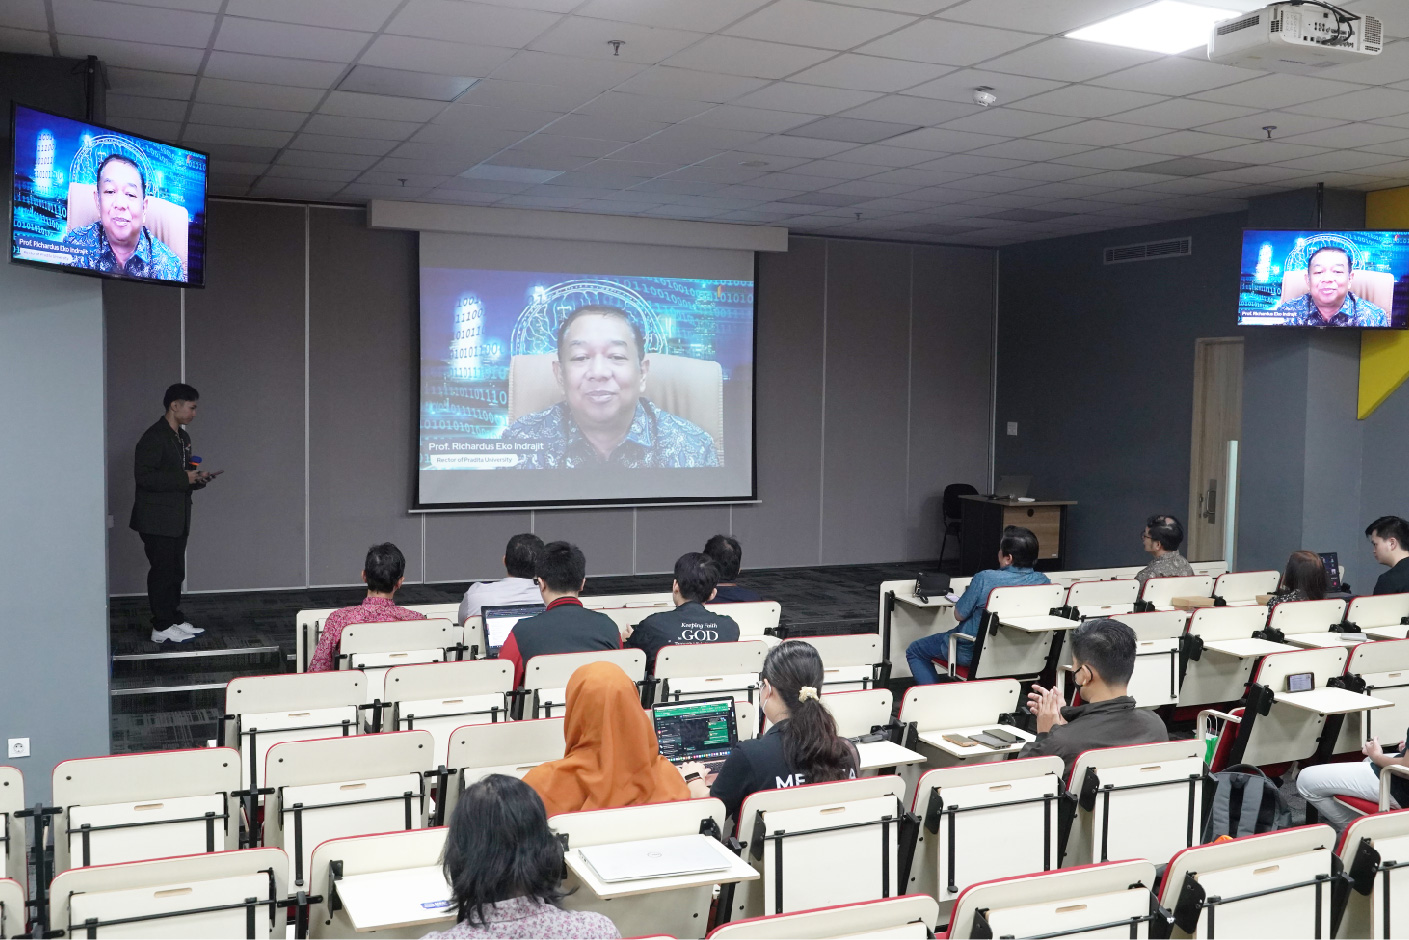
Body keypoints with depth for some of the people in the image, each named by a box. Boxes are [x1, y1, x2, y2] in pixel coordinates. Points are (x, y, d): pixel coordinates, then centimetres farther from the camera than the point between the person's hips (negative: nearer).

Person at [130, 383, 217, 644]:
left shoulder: (182, 437, 15)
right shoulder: (154, 437, -14)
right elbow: (144, 475, -22)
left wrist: (197, 479, 3)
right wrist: (183, 479, -22)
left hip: (177, 519, 9)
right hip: (157, 519, -9)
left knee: (175, 571, 13)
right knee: (162, 570, -5)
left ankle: (175, 620, 21)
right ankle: (162, 628, 1)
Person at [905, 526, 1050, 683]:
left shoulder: (984, 579, -27)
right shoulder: (1043, 581, -12)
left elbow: (959, 615, -15)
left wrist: (967, 593, 6)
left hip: (974, 653, -6)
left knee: (914, 651, 16)